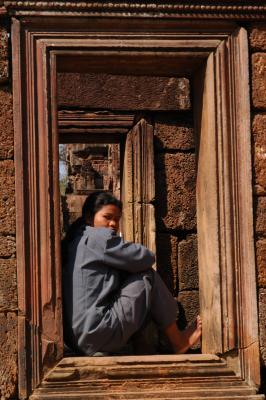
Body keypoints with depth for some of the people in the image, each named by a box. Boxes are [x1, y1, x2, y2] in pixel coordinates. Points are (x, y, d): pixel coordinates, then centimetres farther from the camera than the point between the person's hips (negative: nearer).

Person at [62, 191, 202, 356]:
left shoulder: (76, 239, 19)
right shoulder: (98, 237, -10)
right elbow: (145, 258, -7)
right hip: (97, 335, -10)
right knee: (148, 277, -1)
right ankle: (179, 342, 9)